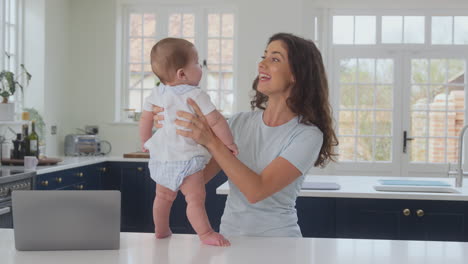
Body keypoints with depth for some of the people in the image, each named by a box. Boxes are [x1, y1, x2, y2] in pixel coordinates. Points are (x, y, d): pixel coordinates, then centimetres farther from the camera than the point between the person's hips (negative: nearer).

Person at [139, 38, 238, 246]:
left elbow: (145, 119, 15)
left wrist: (146, 141, 30)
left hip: (161, 158, 8)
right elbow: (216, 121, -20)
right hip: (185, 159, -8)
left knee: (163, 196, 23)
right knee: (195, 197, -10)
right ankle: (205, 233, -13)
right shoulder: (196, 96, -17)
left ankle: (161, 230, 36)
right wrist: (229, 143, -8)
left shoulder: (156, 93, 5)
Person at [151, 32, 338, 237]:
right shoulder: (239, 122, 5)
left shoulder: (308, 135, -11)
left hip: (277, 243, -3)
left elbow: (257, 191, -22)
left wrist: (212, 141, -28)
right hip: (229, 236, 3)